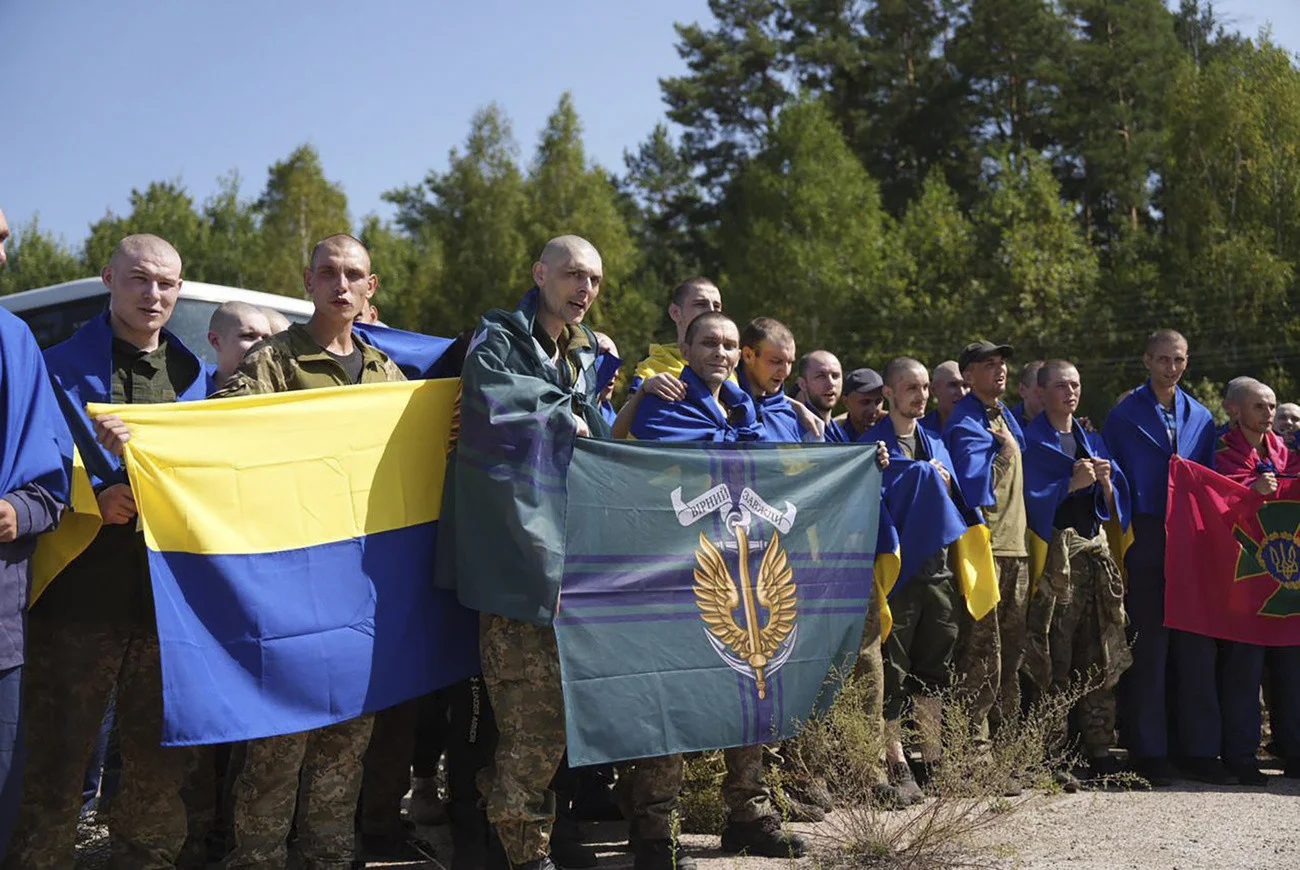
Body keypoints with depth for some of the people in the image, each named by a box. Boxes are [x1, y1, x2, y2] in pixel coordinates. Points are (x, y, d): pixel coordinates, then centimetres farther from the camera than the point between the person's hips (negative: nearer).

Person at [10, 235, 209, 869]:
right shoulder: (63, 369, 2)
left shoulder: (195, 377, 13)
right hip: (80, 596, -3)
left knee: (160, 767, 11)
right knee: (58, 758, 2)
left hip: (170, 597, 3)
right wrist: (93, 498, -18)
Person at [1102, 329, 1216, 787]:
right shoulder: (1124, 415, 1)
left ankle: (1201, 749, 9)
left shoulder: (1200, 417, 14)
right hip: (1146, 539, -3)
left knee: (1196, 645, 3)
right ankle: (1150, 751, 5)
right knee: (1148, 646, -1)